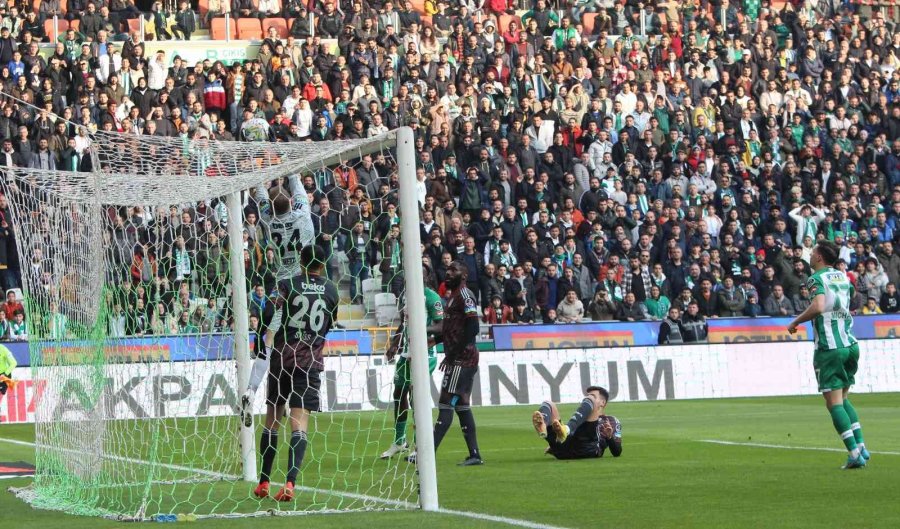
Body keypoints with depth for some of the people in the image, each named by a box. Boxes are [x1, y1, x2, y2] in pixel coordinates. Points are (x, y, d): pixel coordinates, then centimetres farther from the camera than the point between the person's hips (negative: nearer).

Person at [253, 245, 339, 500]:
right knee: (299, 424, -7)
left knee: (272, 420, 12)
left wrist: (265, 350, -18)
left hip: (283, 357, 0)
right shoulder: (331, 290, 8)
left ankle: (263, 482, 17)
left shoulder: (286, 285, 0)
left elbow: (275, 319, -12)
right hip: (311, 362, 0)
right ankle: (290, 482, -25)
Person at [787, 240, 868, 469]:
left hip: (829, 348, -7)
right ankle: (860, 446, 6)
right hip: (850, 344, 7)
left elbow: (818, 306, -25)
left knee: (834, 402, -3)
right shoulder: (843, 277, 13)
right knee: (843, 399, 17)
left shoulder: (817, 278, -9)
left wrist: (796, 322, -13)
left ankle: (854, 452, -12)